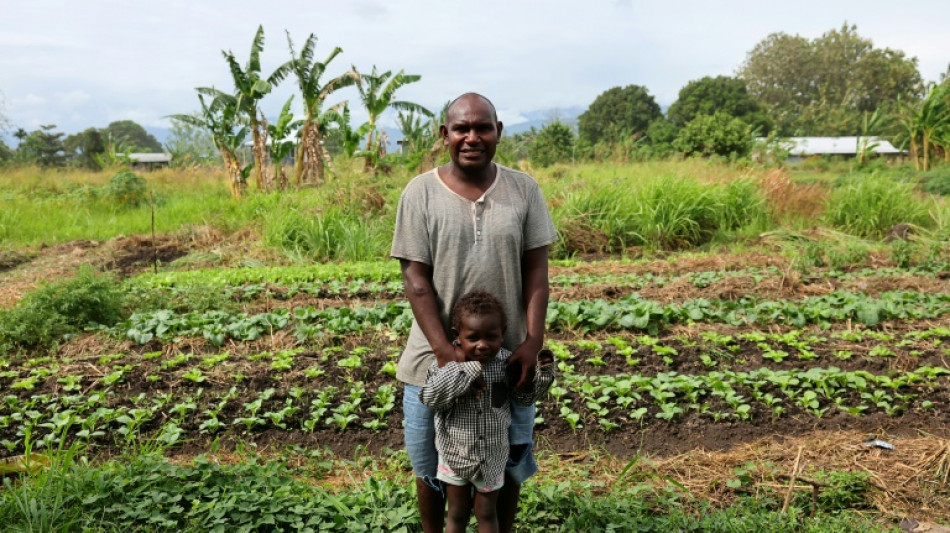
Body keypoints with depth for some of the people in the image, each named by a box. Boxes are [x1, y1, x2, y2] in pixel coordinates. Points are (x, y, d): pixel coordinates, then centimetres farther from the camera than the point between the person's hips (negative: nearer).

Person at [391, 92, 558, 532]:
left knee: (508, 463, 17)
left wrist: (533, 341, -13)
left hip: (508, 356, 1)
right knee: (430, 464, 15)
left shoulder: (523, 190, -2)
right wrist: (446, 353, -18)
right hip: (436, 357, -1)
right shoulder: (420, 193, -7)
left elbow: (536, 270, -2)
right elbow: (416, 280, -10)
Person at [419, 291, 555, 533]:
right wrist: (464, 371, -35)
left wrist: (543, 373, -17)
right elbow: (428, 398, -30)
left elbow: (525, 397, 0)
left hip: (492, 456, 1)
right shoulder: (446, 363, -19)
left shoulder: (506, 362, -14)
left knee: (487, 514, 20)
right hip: (455, 454, -1)